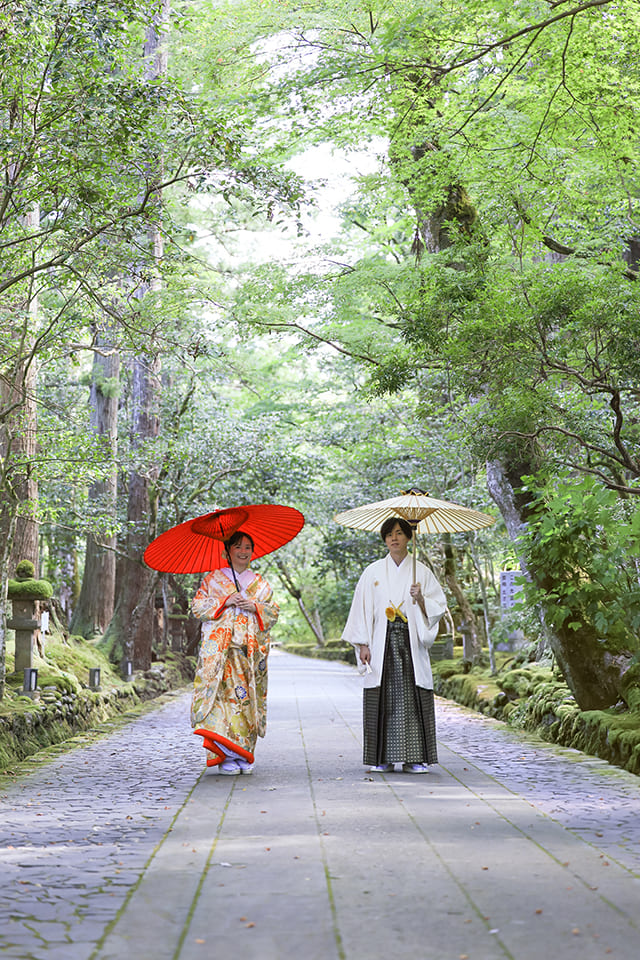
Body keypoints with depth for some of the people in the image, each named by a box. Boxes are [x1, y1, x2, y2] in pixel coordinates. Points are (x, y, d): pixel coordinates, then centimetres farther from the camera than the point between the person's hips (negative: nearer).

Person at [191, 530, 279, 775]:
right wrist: (225, 601, -8)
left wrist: (255, 606, -6)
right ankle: (226, 757, -15)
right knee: (223, 691, -14)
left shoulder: (259, 583, 18)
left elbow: (273, 612, 14)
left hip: (250, 648, 2)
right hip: (220, 648, -2)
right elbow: (198, 606, 4)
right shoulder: (213, 579, 12)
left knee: (247, 695, -3)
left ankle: (243, 755, 4)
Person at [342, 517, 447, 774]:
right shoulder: (373, 572, 9)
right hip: (382, 644, 0)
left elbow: (439, 606, 8)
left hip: (411, 643, 0)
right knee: (382, 700, -4)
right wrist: (362, 645, 0)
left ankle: (415, 758, -1)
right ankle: (381, 759, 2)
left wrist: (420, 599, -12)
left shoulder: (422, 572, 9)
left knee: (412, 697, -6)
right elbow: (362, 608, 7)